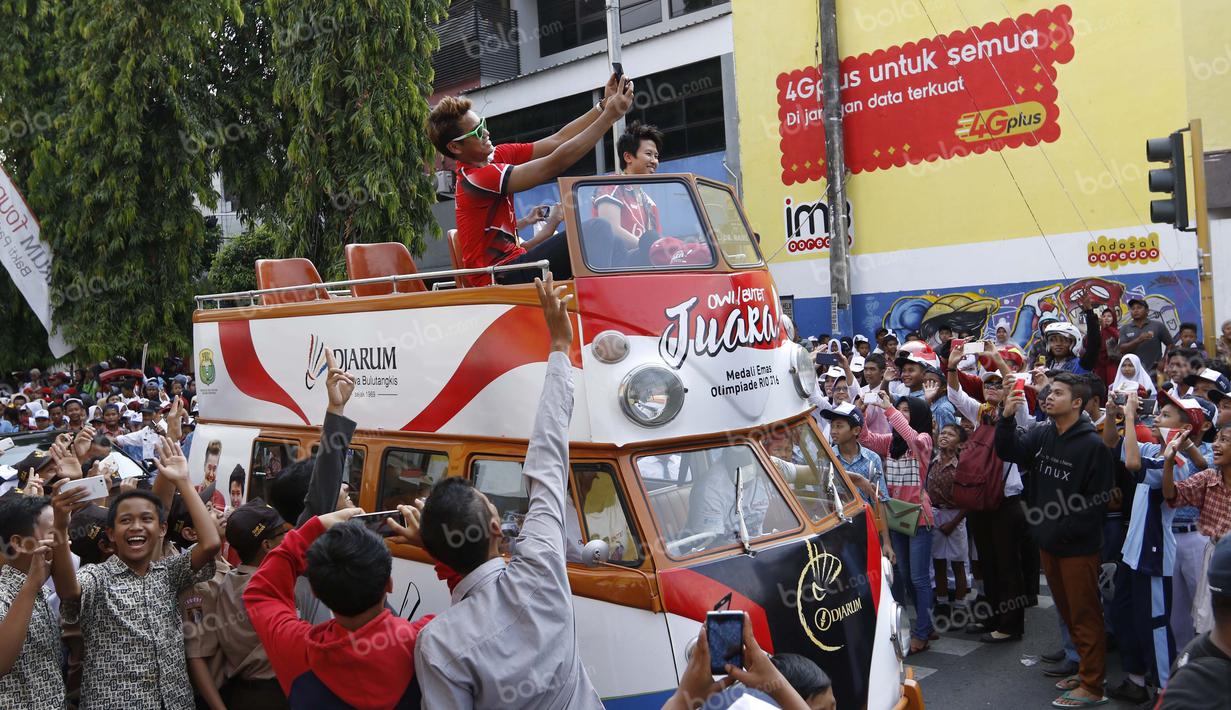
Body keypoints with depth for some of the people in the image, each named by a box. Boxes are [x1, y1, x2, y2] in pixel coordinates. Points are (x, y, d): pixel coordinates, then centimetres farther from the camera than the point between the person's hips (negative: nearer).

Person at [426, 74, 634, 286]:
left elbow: (557, 140, 5)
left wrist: (604, 105, -4)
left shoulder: (496, 156, 5)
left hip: (511, 262, 9)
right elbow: (555, 163, -24)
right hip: (501, 278, -9)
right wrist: (611, 115, -22)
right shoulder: (475, 179, -21)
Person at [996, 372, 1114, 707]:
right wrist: (1007, 417, -17)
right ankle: (1085, 668, 34)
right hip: (1047, 541, 7)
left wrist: (1066, 531, -17)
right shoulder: (1042, 434, 3)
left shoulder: (1092, 445, -16)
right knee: (1067, 613, 19)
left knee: (1085, 616, 3)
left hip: (1077, 545, -7)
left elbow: (1097, 499, -16)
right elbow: (1008, 451, -3)